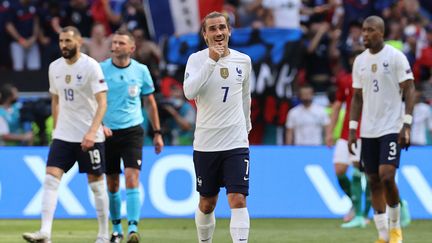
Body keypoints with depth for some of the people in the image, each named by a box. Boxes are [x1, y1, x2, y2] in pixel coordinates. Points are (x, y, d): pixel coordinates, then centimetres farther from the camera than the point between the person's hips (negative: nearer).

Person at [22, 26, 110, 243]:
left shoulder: (90, 66, -11)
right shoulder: (55, 67, 7)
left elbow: (102, 103, -16)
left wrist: (92, 131, -26)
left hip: (89, 137, -5)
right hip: (63, 135, 5)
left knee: (96, 183, 3)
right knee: (51, 178, -9)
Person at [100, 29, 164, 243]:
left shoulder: (141, 71, 1)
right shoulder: (101, 69, -2)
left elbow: (150, 102, 12)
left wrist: (157, 132, 12)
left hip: (132, 131, -1)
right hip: (108, 132, 1)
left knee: (132, 177, -16)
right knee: (112, 183, 7)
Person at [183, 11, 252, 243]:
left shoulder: (243, 61, 5)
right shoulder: (197, 59, -4)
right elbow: (189, 92, -22)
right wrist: (211, 61, -24)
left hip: (236, 143, 1)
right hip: (205, 143, -1)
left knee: (238, 200, -13)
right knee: (207, 203, 11)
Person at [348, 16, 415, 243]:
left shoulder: (396, 57, -6)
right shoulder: (360, 61, 10)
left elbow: (409, 90, -7)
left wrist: (407, 125, -15)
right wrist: (352, 129, 8)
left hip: (391, 129, -5)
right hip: (368, 130, 5)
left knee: (386, 177, -16)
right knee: (374, 181, 4)